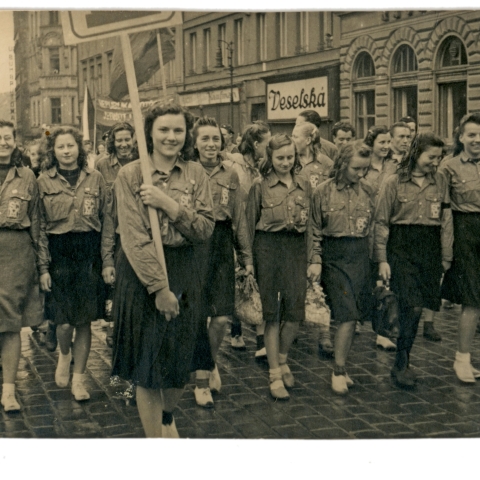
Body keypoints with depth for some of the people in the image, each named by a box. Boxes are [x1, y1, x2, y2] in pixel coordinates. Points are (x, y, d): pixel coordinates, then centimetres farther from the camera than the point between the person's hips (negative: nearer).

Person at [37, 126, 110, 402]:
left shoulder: (95, 178, 5)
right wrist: (43, 266, -4)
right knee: (65, 321, -3)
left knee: (85, 320, 4)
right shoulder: (44, 181, 3)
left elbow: (106, 221, 5)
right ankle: (64, 355, 32)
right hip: (59, 252, -1)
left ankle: (79, 378, 19)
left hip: (89, 252, 1)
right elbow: (39, 227, 2)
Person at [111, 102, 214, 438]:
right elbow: (134, 238, -14)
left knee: (181, 359, 14)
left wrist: (170, 205, -19)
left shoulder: (196, 174, 3)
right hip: (140, 272, -3)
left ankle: (168, 417, 44)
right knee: (147, 362, 4)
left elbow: (205, 230, -5)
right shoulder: (130, 174, -7)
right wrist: (159, 286, -18)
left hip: (184, 271, 3)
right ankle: (154, 435, 21)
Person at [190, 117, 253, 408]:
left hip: (222, 245, 3)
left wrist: (246, 256, 12)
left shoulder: (231, 176, 8)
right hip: (193, 244, -3)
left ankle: (210, 362, 31)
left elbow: (240, 218, 12)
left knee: (223, 316, 1)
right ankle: (203, 377, 19)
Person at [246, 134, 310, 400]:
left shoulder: (304, 185, 11)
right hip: (268, 247, -3)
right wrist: (248, 258, -1)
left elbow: (310, 223, 15)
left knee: (295, 310, 2)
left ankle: (282, 359, 28)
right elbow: (250, 222, 3)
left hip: (296, 246, 3)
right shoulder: (260, 185, 1)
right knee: (272, 311, 1)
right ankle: (275, 375, 9)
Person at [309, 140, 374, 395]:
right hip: (335, 256, -3)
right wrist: (315, 260, -3)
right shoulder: (324, 191, -2)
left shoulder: (367, 190, 6)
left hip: (361, 254, 4)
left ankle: (340, 366, 21)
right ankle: (338, 371, 2)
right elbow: (315, 229, 2)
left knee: (352, 315, 7)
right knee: (348, 315, -10)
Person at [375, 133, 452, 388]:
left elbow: (446, 221, 11)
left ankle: (401, 363, 20)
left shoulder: (440, 181, 7)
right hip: (401, 246, -3)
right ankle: (402, 364, 0)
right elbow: (381, 222, 1)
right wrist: (381, 259, -4)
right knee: (412, 305, -13)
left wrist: (446, 256, 8)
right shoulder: (394, 182, -1)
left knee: (415, 307, 5)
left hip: (430, 249, 3)